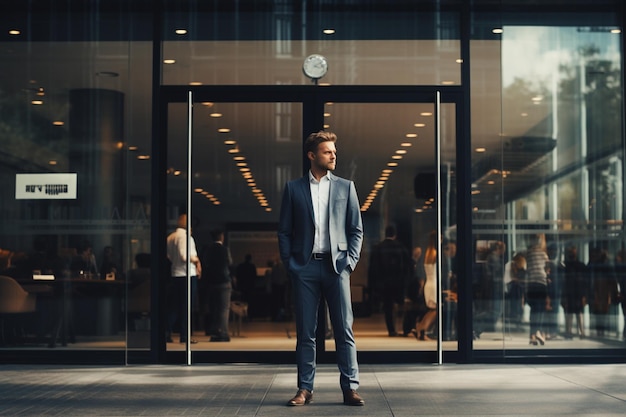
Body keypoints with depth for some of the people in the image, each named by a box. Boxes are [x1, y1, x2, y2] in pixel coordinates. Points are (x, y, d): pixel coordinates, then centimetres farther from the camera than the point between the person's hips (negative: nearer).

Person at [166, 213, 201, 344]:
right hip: (188, 274, -7)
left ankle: (167, 332, 9)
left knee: (175, 305, 13)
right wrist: (196, 260, -7)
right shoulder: (185, 236, -15)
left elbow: (169, 256, 14)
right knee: (186, 307, -1)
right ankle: (184, 336, 2)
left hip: (175, 274, 7)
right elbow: (185, 256, -23)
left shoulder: (170, 237, 9)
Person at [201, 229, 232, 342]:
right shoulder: (224, 249, -7)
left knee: (212, 308, 10)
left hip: (210, 282, 4)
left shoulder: (207, 250, 4)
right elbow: (230, 263, -1)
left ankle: (213, 333, 10)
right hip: (224, 282, -4)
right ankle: (222, 334, -7)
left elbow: (204, 264, 7)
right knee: (224, 308, -2)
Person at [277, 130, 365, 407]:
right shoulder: (294, 188, 8)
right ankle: (305, 389, 10)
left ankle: (350, 388, 2)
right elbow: (284, 231, 8)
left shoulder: (345, 187, 9)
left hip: (336, 266, 0)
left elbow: (356, 229, 8)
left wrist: (350, 260, -3)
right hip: (305, 267, 0)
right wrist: (289, 263, -1)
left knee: (344, 330, -2)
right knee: (305, 332, 3)